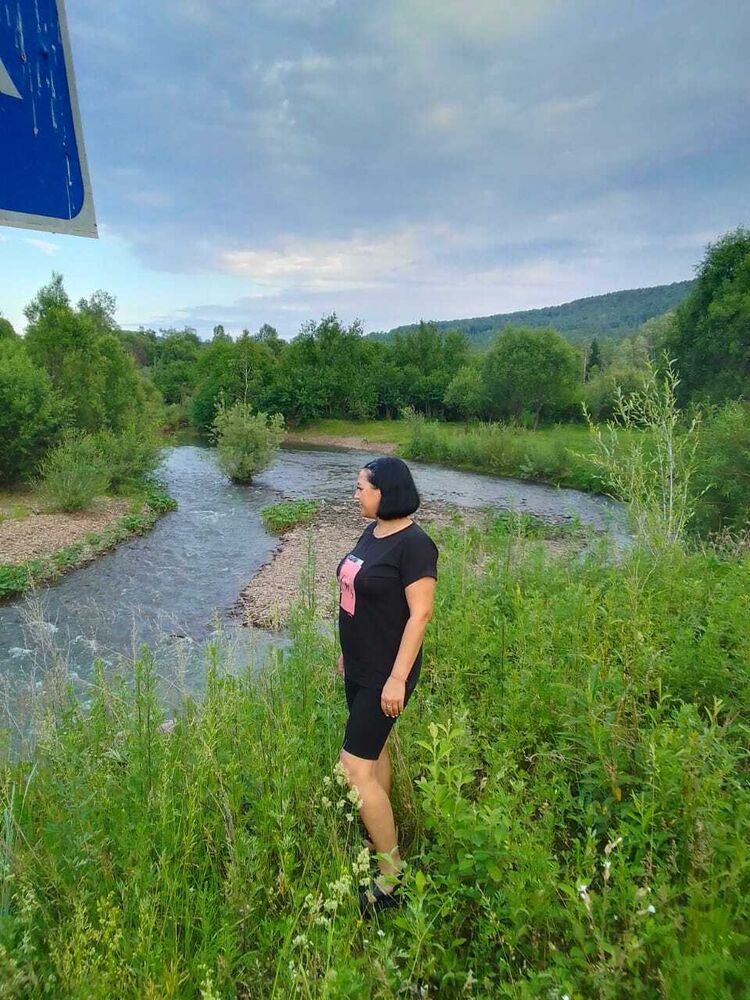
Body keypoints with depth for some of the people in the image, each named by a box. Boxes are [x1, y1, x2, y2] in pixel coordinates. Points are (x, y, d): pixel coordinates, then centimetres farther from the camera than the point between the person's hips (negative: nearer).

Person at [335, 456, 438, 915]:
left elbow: (420, 612, -22)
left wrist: (398, 678, -22)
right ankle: (381, 836, 42)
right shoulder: (372, 532, 4)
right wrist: (349, 651, 19)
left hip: (385, 673, -9)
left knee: (355, 767, -4)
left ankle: (393, 874, 14)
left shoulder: (414, 543, -21)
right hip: (359, 666, 9)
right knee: (375, 749, 21)